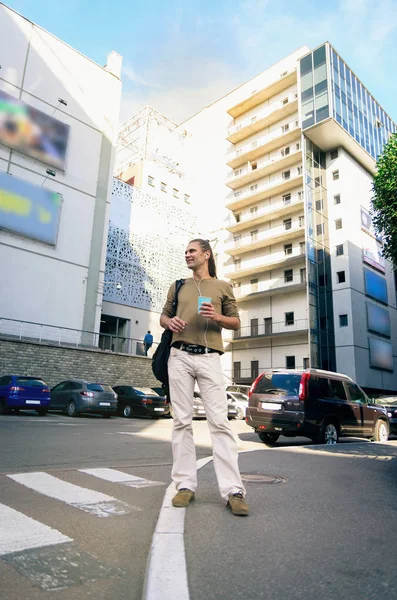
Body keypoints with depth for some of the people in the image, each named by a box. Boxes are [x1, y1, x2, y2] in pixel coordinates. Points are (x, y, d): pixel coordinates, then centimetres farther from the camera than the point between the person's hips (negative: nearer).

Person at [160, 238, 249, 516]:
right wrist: (169, 322, -3)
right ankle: (186, 485, 9)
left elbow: (236, 322, 11)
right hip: (180, 357, 3)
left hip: (209, 358, -2)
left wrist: (217, 317, -10)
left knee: (220, 421, -9)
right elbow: (163, 316, 21)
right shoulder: (178, 286, 20)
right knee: (182, 421, 2)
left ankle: (233, 490, -7)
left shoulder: (223, 286, 14)